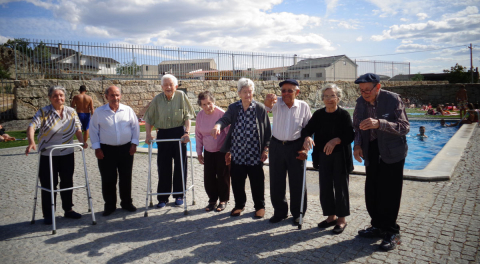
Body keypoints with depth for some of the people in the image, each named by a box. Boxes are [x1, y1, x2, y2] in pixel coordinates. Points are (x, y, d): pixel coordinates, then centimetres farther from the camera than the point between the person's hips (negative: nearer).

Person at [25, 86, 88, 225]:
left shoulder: (71, 112, 4)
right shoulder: (44, 112, -8)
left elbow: (78, 129, 4)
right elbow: (32, 126, -20)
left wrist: (82, 141, -14)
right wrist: (31, 142, -37)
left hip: (67, 154, 4)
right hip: (48, 155, -3)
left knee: (67, 182, 12)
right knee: (48, 185, 3)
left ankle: (68, 209, 27)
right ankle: (48, 215, 15)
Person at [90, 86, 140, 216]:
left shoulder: (128, 110, 2)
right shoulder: (99, 112, 0)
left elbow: (135, 127, 8)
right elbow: (94, 130, 3)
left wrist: (134, 143, 1)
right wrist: (97, 148, -2)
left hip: (126, 149, 1)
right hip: (106, 150, -1)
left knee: (126, 178, 10)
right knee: (108, 179, 5)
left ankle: (126, 202, 25)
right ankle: (109, 205, 20)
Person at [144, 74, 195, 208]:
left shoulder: (181, 96, -3)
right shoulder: (157, 99, 2)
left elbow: (187, 116, -5)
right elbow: (148, 119, 6)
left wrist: (186, 133, -15)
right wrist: (148, 134, -5)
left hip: (179, 133, -1)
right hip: (163, 134, 2)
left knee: (180, 165, 6)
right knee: (163, 167, 6)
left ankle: (179, 195, 21)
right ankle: (163, 198, 17)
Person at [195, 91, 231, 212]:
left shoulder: (221, 114, -18)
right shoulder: (200, 115, -2)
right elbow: (198, 135, 8)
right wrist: (199, 153, 8)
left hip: (222, 151, -4)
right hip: (208, 152, 5)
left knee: (223, 176, 4)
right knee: (208, 177, 6)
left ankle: (223, 201, 22)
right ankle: (212, 200, 24)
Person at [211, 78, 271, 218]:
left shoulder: (260, 108, -3)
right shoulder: (233, 108, 2)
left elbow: (267, 130, -1)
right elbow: (225, 119, -15)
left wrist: (265, 149, -4)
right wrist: (217, 125, -38)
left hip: (255, 154, -2)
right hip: (237, 154, 2)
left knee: (257, 182, 7)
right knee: (237, 181, 12)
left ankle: (260, 206, 28)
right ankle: (239, 205, 33)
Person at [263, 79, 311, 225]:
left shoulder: (304, 106, -3)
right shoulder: (277, 103, -3)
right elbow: (268, 106, -28)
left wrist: (305, 148, -5)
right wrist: (268, 101, -52)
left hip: (295, 147, -1)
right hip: (276, 146, 1)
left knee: (297, 182, 6)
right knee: (276, 182, 10)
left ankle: (297, 213, 25)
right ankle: (280, 211, 28)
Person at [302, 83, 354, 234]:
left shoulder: (344, 114, -7)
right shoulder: (318, 114, 5)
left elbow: (350, 135, -14)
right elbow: (307, 129, 3)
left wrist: (336, 140, -30)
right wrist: (307, 137, -19)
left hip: (340, 157, -4)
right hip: (323, 156, 4)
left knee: (340, 187, 3)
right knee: (325, 187, 10)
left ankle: (341, 219, 18)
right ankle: (331, 216, 27)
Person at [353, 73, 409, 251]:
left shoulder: (392, 99, -14)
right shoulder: (360, 102, 1)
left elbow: (404, 127, -20)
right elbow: (357, 127, 9)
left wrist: (379, 123, -34)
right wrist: (357, 144, -9)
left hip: (391, 152, -5)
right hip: (372, 151, 5)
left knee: (389, 193, -2)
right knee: (372, 192, 9)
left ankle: (391, 233, 13)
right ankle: (378, 227, 26)